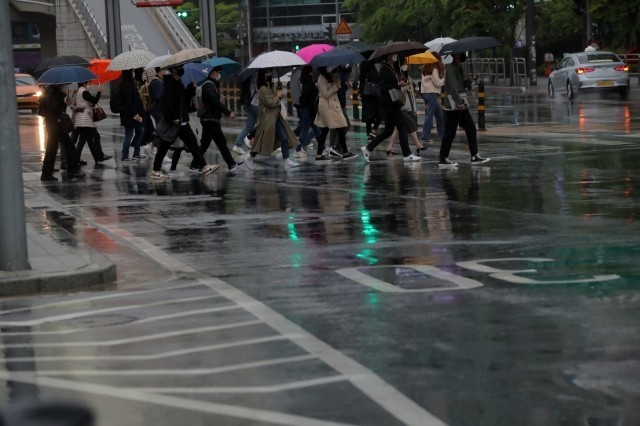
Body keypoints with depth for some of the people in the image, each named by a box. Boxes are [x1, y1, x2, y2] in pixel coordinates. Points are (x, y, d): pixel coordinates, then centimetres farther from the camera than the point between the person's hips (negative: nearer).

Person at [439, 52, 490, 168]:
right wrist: (460, 103, -28)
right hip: (453, 106, -10)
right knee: (449, 133, -4)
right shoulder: (451, 68, -14)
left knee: (471, 129, 6)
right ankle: (443, 160, 2)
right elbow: (453, 87, -24)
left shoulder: (459, 68, 17)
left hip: (461, 105, 10)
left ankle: (474, 157, 8)